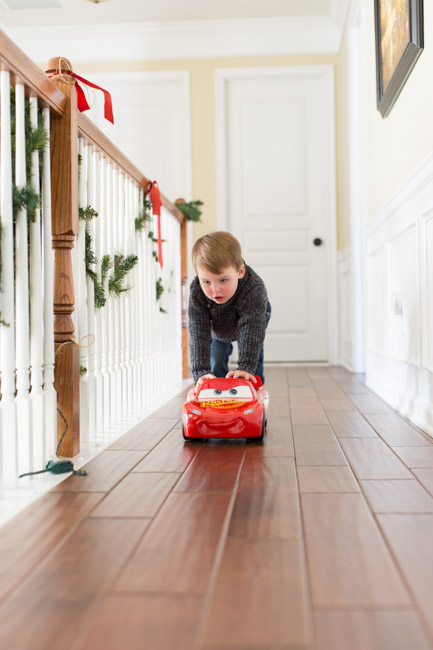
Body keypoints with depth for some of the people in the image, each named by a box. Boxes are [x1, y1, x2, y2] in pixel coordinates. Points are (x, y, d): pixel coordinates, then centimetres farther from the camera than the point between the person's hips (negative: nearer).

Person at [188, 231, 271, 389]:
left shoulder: (254, 288, -48)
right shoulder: (197, 292, -41)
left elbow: (251, 330, -54)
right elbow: (198, 334, -44)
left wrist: (245, 368, -65)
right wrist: (201, 372, -55)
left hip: (252, 318, -2)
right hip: (217, 325, 2)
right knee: (216, 363, 3)